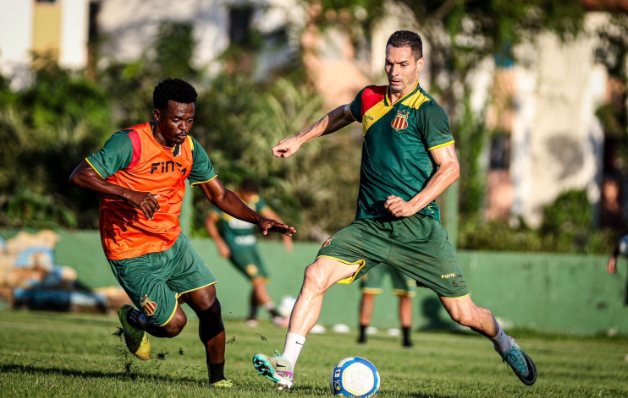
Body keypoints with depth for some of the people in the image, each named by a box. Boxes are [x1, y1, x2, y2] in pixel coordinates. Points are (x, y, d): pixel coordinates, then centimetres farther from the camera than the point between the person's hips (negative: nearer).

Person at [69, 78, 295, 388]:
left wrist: (258, 220, -5)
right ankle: (132, 320, 25)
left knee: (210, 306, -3)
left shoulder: (190, 149, 1)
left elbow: (219, 195, 10)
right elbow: (79, 176, -25)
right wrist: (128, 194, -37)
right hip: (133, 256, -6)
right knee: (174, 324, -8)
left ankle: (218, 380, 16)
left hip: (172, 243, 6)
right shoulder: (129, 143, -20)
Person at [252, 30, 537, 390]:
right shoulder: (370, 99, 10)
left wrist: (412, 205, -20)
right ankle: (286, 367, -19)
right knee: (316, 274, -19)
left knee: (463, 313, -2)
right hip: (369, 226, 4)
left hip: (418, 227, -4)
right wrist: (299, 140, 34)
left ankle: (503, 342, 32)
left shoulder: (427, 111, -6)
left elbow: (450, 168, -10)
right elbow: (342, 115, 34)